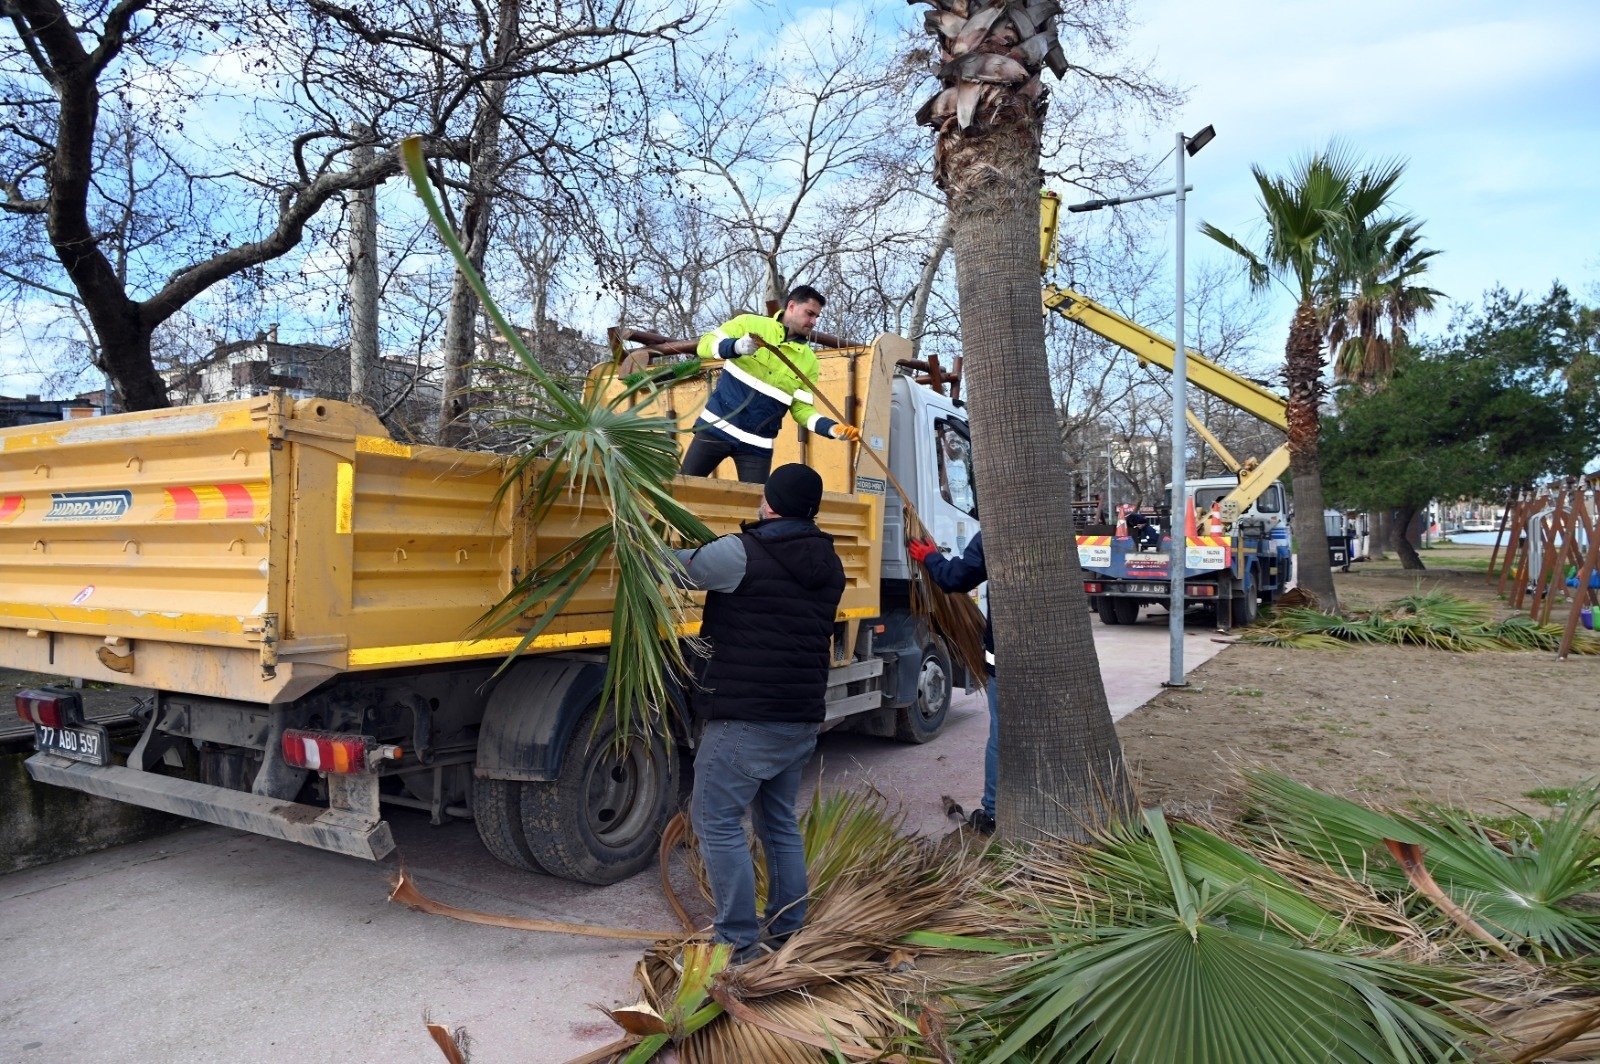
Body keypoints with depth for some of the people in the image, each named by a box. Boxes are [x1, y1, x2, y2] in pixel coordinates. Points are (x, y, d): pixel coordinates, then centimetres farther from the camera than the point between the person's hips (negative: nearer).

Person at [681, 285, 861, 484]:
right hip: (717, 426, -1)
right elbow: (705, 345, -5)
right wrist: (735, 346, -26)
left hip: (757, 444, 2)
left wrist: (833, 428, -13)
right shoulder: (750, 323, -2)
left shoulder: (809, 361, 4)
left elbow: (801, 408, 4)